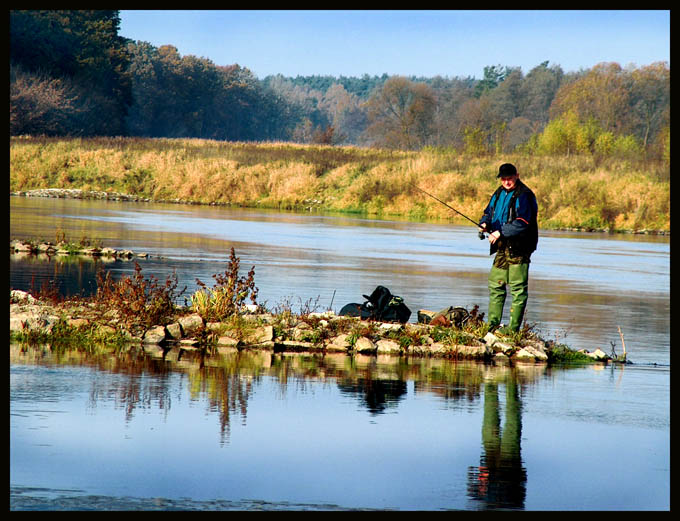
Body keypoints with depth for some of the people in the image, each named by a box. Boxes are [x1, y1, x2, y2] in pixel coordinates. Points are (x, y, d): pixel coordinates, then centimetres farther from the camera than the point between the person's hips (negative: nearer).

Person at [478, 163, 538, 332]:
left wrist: (501, 232, -22)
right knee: (496, 285, 12)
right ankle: (493, 324, 20)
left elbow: (522, 223, -20)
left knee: (518, 289, -5)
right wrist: (485, 223, -2)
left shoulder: (524, 195, -12)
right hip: (502, 248, 9)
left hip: (519, 249, -9)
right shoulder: (499, 193, 14)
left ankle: (514, 328, -4)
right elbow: (489, 212, 21)